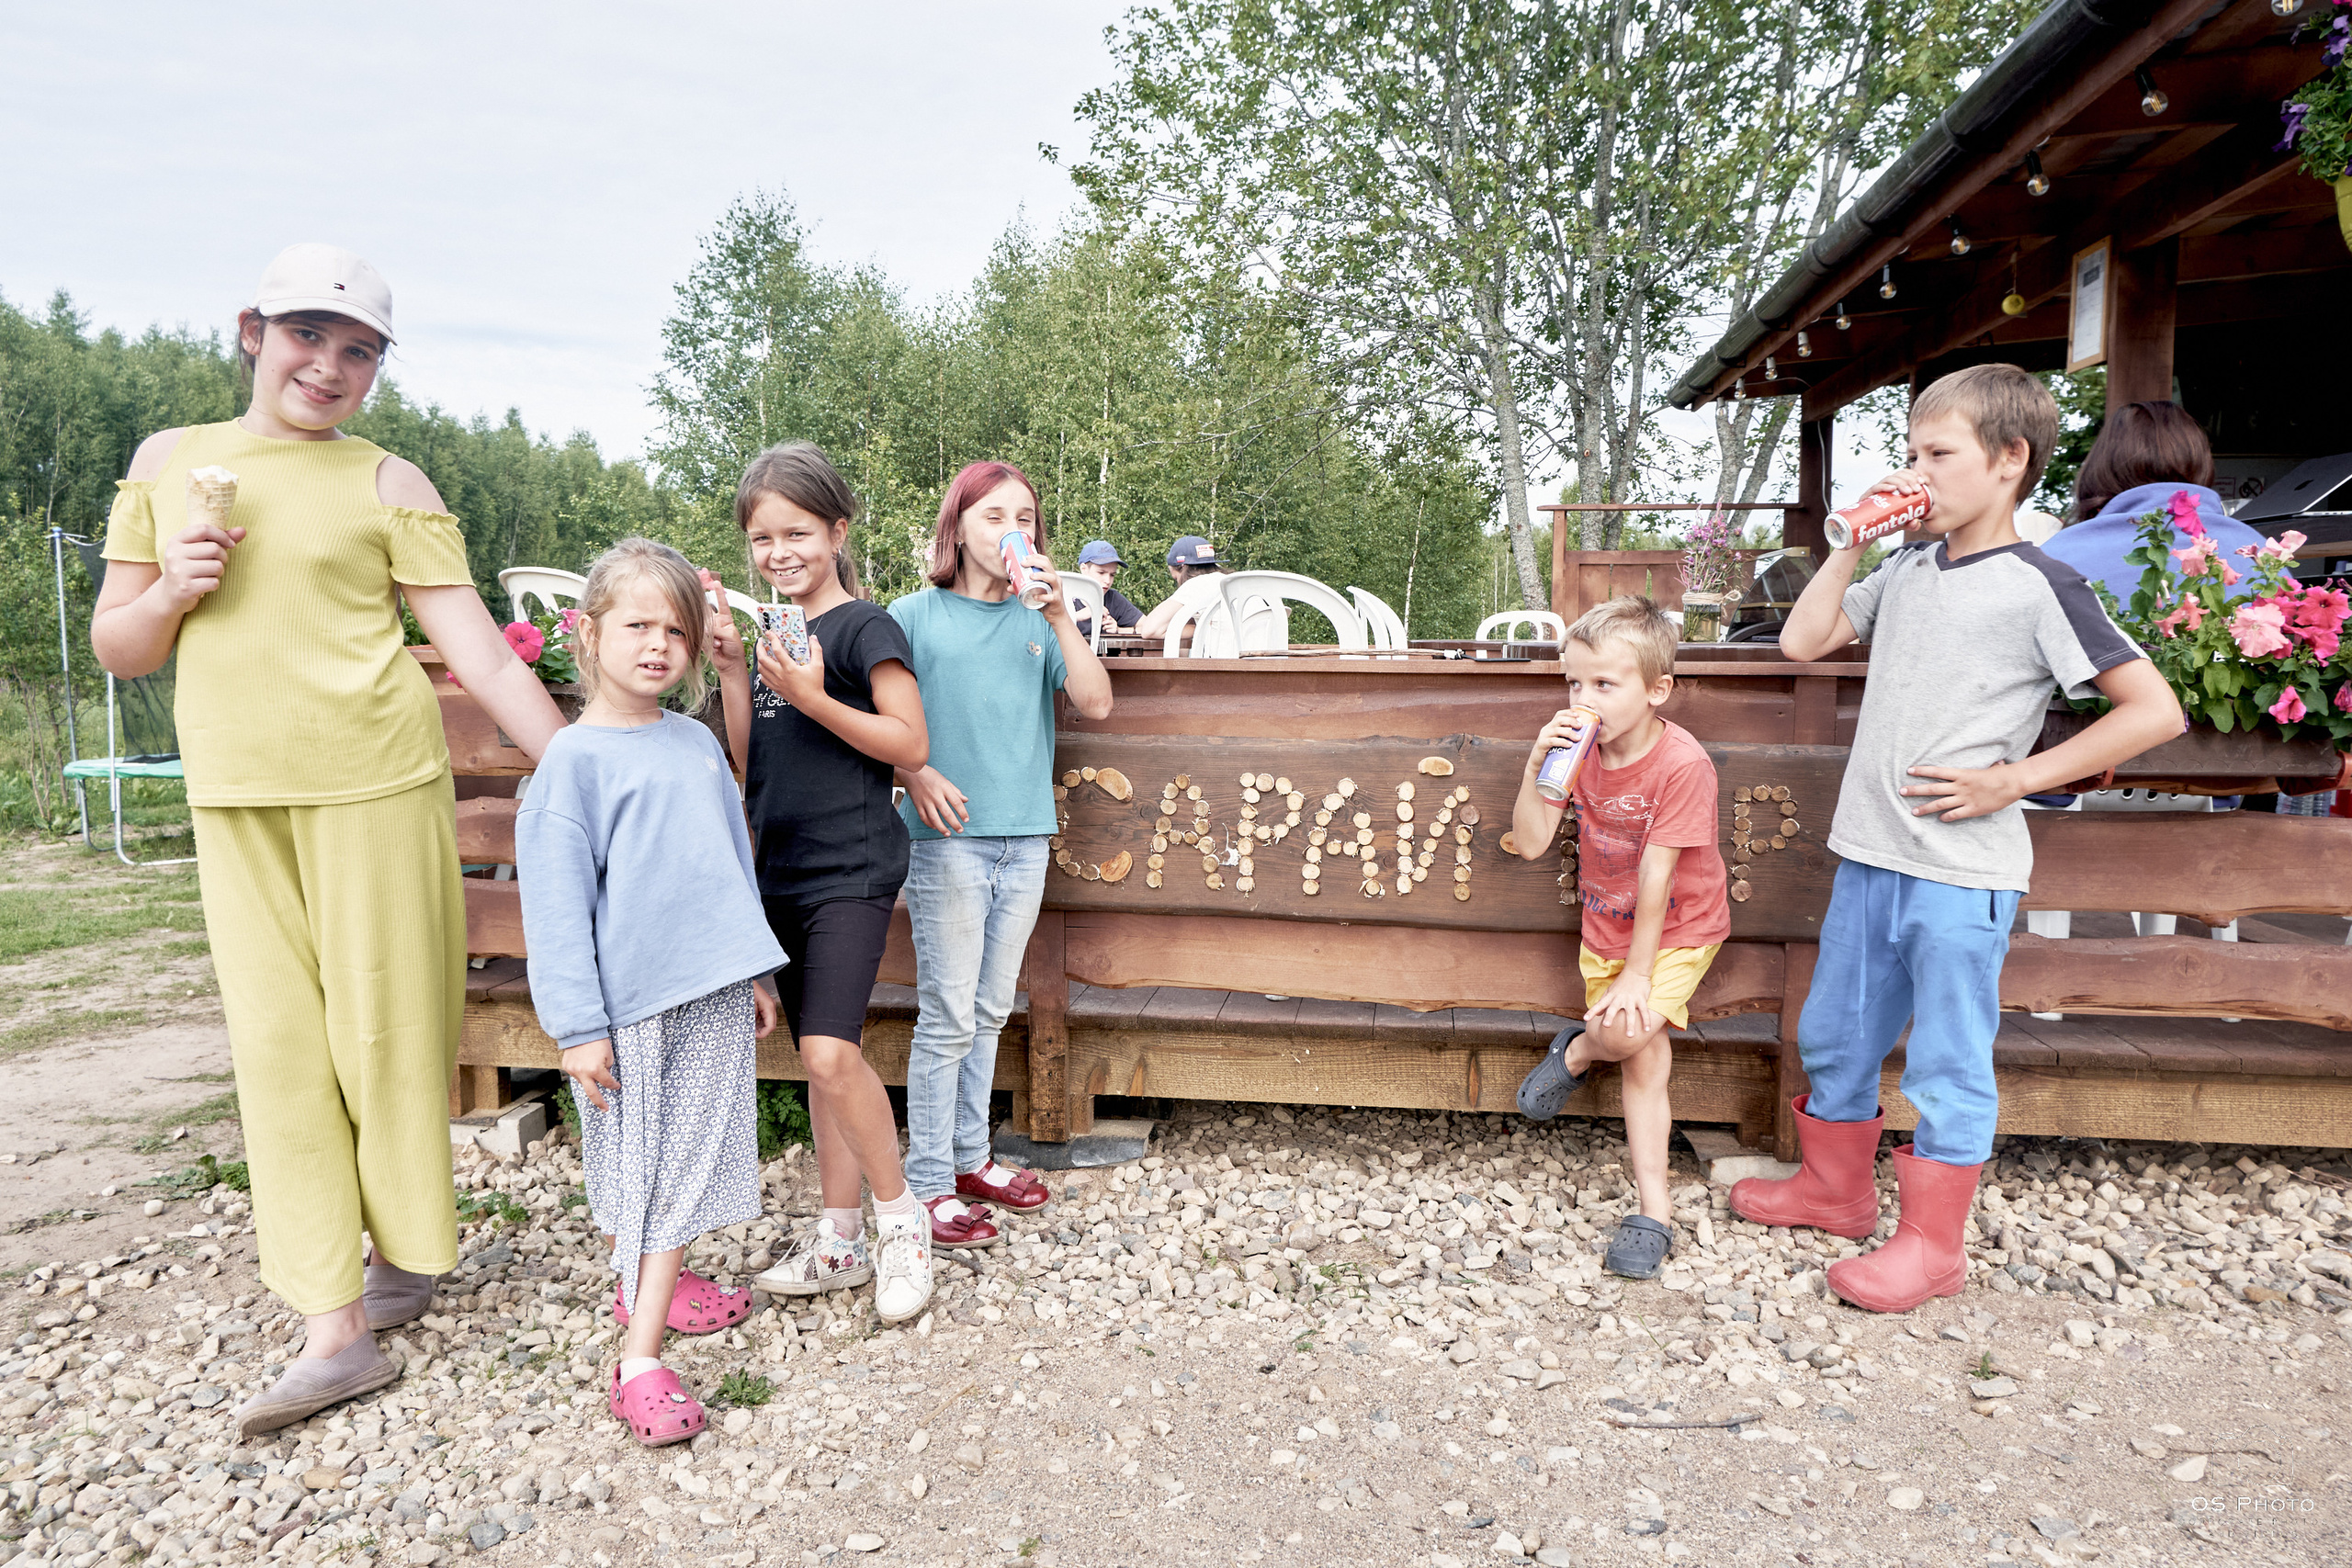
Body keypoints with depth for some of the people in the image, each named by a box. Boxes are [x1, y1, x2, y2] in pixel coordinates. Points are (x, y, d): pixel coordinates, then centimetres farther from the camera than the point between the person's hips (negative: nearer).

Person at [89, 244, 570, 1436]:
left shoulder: (389, 483, 2)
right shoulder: (167, 462, 12)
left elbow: (481, 655, -2)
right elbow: (117, 649, 15)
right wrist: (172, 590, -6)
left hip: (375, 782, -3)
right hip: (233, 798, 4)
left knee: (387, 1029, 3)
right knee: (278, 1041, 3)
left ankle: (405, 1256, 25)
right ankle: (334, 1327, 12)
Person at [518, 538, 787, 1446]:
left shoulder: (697, 742, 9)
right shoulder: (574, 758, -7)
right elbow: (555, 902, -10)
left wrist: (754, 972, 17)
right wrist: (577, 1025, -12)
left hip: (715, 994, 5)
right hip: (629, 1003, -5)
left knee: (687, 1162, 8)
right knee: (631, 1170, 7)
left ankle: (641, 1353, 19)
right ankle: (641, 1284, 27)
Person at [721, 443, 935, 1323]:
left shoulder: (864, 627, -8)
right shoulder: (775, 633, 14)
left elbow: (911, 745, -14)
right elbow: (750, 762, 15)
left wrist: (814, 699, -22)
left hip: (852, 870, -8)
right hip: (784, 871, 8)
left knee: (830, 1052, -19)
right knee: (818, 1059, 12)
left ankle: (899, 1217, 3)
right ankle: (841, 1241, 23)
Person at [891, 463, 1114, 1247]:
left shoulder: (1039, 621, 9)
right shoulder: (916, 616, 0)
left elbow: (1096, 703, -3)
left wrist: (1059, 613, -9)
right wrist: (916, 775, -17)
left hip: (1025, 838, 5)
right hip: (948, 838, -4)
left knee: (990, 1011, 14)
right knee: (948, 1016, -1)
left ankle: (970, 1158, 27)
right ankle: (929, 1185, 10)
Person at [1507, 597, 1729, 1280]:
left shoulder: (1682, 763, -26)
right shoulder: (1579, 748, -9)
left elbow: (1655, 876, -24)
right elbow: (1530, 844, -13)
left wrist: (1636, 972, -20)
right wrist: (1536, 766, -27)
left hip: (1680, 927, -5)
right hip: (1605, 927, 5)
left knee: (1629, 1030, -24)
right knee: (1644, 1055, 5)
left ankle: (1575, 1052, 11)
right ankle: (1653, 1211, 15)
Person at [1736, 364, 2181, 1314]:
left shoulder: (2037, 587, -10)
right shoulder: (1908, 568, 9)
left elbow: (2155, 711, -10)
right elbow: (1803, 641, 12)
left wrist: (2014, 779, -13)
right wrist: (1855, 541, 4)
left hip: (1963, 871, -7)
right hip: (1869, 854, 7)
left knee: (1946, 1061, 5)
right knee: (1832, 1034, 17)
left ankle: (1931, 1244, 20)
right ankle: (1836, 1187, 37)